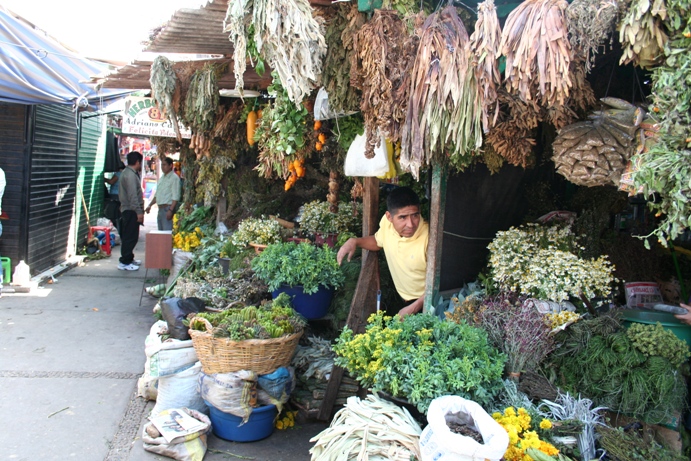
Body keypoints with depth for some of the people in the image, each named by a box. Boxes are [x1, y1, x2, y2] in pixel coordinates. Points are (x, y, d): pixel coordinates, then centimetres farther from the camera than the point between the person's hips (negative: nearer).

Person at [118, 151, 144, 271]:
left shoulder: (128, 173, 17)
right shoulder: (130, 175, -17)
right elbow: (132, 195, -23)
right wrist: (139, 212, -24)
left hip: (128, 210, 11)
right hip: (131, 210, -11)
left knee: (129, 236, 17)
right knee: (130, 237, -7)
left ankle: (129, 258, 26)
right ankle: (124, 262, -3)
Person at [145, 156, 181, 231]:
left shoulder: (174, 178, -9)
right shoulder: (161, 178, 18)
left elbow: (176, 197, -16)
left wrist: (170, 210, -22)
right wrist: (150, 205, 16)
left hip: (168, 208, -9)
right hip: (160, 208, 9)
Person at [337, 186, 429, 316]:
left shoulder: (428, 238, -27)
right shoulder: (387, 222, -9)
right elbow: (378, 241, 16)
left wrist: (413, 308, -23)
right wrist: (354, 241, -1)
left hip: (425, 302, -5)